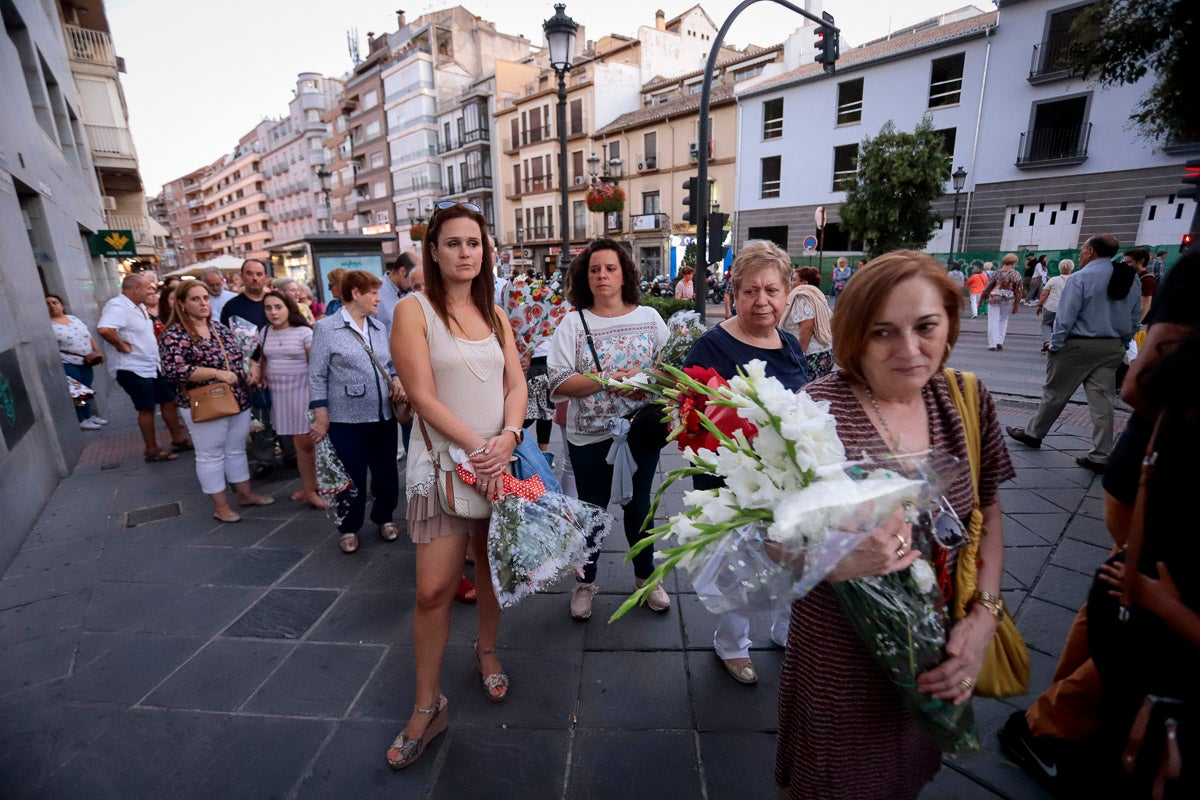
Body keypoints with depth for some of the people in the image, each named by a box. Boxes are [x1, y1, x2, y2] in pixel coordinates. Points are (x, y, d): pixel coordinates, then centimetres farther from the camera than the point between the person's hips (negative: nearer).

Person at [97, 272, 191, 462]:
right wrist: (122, 346, -24)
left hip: (153, 366, 9)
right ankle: (152, 450, 14)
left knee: (169, 401, 13)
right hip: (134, 369, -9)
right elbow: (104, 329, -38)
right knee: (147, 409, 1)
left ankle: (178, 439, 25)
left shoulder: (140, 306, 11)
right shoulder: (117, 306, -20)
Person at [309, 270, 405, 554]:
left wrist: (397, 379, -3)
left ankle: (384, 517, 34)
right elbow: (317, 376, -5)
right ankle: (348, 528, 26)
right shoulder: (326, 328, -5)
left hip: (384, 416, 5)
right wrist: (320, 417, -9)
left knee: (387, 473, 12)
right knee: (352, 477, 6)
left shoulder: (379, 327, 10)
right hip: (347, 420, -5)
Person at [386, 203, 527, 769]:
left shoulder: (495, 316, 11)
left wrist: (507, 437, -14)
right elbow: (423, 397, -13)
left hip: (501, 459, 5)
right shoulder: (413, 310, -5)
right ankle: (428, 707, 19)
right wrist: (477, 448, -17)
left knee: (493, 569, 16)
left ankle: (487, 652, 43)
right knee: (434, 590, -2)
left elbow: (516, 385, 4)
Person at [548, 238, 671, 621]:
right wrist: (611, 380, -23)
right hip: (590, 436, -1)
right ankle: (585, 582, 37)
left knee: (638, 505, 17)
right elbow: (559, 382, -15)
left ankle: (646, 576, 40)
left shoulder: (649, 317, 2)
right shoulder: (573, 323, -5)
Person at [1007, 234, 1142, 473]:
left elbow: (1066, 316, -15)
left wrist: (1055, 345, -8)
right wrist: (1122, 345, 21)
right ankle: (1100, 457, 7)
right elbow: (1135, 318, 14)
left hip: (1078, 345, -6)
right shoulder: (1131, 280, 10)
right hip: (1113, 348, 6)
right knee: (1102, 400, 5)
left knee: (1054, 393, 8)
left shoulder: (1082, 277, -12)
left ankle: (1033, 434, 22)